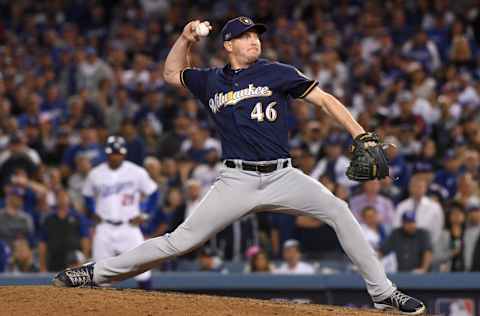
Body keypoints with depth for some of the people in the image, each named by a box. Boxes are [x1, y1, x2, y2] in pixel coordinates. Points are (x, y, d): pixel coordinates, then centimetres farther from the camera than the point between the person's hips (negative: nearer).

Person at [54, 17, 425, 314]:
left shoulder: (277, 73, 3)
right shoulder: (212, 82, 11)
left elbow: (324, 98, -1)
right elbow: (172, 73, 29)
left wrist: (361, 136, -11)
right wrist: (186, 39, 11)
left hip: (282, 177, 0)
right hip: (237, 181, 0)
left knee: (338, 211, -19)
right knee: (180, 241, -6)